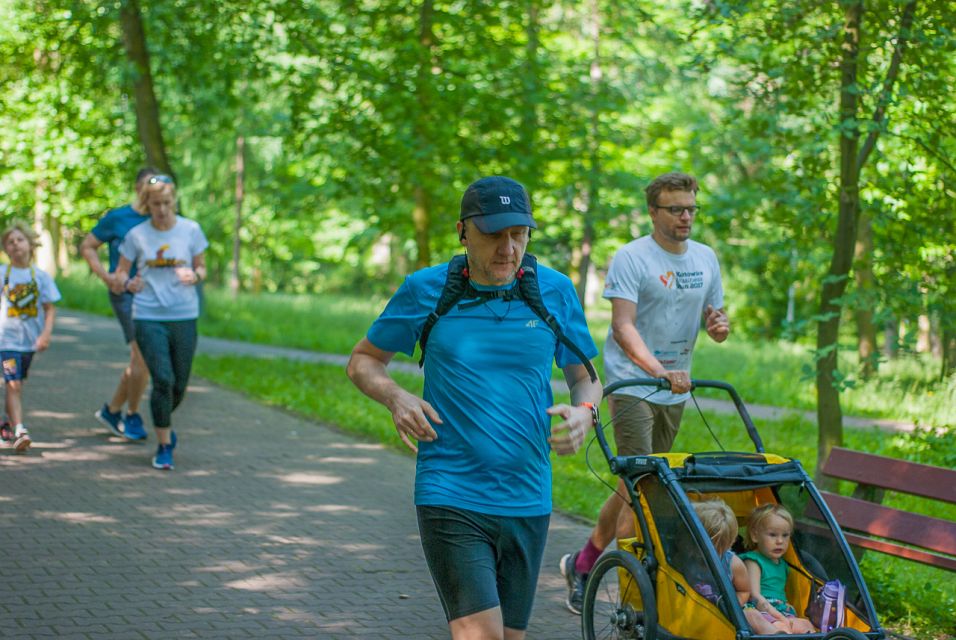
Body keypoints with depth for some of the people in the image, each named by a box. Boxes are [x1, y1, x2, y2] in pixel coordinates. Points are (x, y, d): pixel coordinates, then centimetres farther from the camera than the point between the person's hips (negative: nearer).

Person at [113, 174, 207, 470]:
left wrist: (194, 275, -13)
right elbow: (120, 273, 9)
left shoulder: (191, 230, 2)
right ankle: (164, 445, 1)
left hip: (184, 316, 2)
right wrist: (127, 284, -15)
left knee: (179, 385, 8)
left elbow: (201, 267, 11)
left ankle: (164, 423, 40)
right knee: (162, 380, -12)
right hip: (148, 316, -1)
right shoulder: (137, 235, 1)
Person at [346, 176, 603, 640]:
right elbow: (364, 359, 9)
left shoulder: (555, 291, 2)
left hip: (527, 500, 3)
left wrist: (584, 412, -10)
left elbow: (584, 376, 13)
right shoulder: (426, 290, -2)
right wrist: (395, 397, -12)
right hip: (450, 497, -3)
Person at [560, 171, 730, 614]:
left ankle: (583, 563, 24)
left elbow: (714, 315, 18)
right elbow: (623, 326, -23)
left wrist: (719, 325, -9)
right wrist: (658, 371, -39)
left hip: (676, 389, 7)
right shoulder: (631, 258, -12)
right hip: (632, 383, -7)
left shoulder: (705, 258, 9)